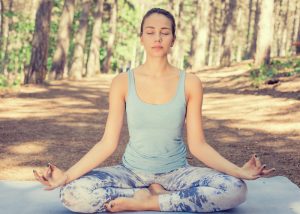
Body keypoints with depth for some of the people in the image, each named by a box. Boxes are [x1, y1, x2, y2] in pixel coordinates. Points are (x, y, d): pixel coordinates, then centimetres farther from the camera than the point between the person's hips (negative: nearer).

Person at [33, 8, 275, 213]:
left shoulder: (190, 83, -3)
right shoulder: (123, 82, -4)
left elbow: (198, 144, -3)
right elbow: (108, 143, -6)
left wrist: (239, 171, -17)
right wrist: (67, 175, -18)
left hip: (176, 172, 1)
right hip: (132, 171, 0)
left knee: (235, 189, -28)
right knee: (73, 193, -28)